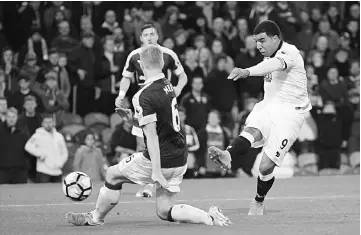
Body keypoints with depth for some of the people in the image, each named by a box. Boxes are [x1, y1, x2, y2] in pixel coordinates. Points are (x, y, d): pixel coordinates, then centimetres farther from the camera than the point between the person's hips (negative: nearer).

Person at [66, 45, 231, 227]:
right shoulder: (168, 85, 8)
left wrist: (156, 171, -24)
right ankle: (209, 217, -6)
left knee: (113, 174, 13)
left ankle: (95, 218, 28)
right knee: (164, 211, 12)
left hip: (161, 159, -7)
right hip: (179, 159, 7)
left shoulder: (144, 96, -18)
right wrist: (133, 118, 19)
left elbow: (152, 135, -22)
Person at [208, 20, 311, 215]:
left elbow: (275, 64, -38)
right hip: (268, 106, 6)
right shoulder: (270, 56, 14)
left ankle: (259, 201, 14)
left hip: (289, 113, -6)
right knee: (251, 131, -31)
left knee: (266, 166, -12)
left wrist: (247, 71, -54)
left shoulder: (290, 52, -14)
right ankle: (227, 156, -60)